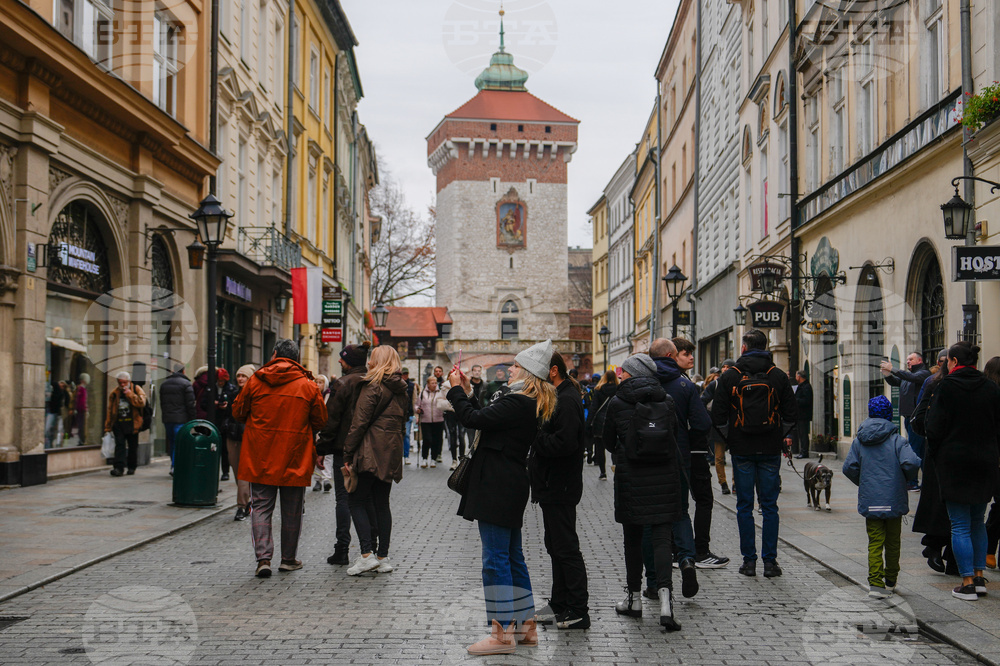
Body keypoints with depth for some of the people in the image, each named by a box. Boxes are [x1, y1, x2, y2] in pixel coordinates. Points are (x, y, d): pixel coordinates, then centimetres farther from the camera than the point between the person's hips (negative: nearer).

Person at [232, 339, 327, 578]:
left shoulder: (255, 381, -1)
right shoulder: (308, 386, -2)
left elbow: (238, 412, 8)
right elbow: (320, 421, 4)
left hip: (259, 458, 0)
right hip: (294, 459, 0)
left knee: (260, 507, 5)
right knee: (292, 511, 12)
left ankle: (263, 557, -6)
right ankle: (288, 559, 20)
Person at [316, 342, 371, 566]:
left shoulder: (343, 384, -10)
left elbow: (331, 419, -10)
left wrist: (321, 448, -3)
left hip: (344, 448, -5)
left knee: (343, 498, 0)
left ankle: (342, 549, 0)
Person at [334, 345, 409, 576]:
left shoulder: (373, 387, -10)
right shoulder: (400, 390, 13)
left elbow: (359, 423, -13)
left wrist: (348, 455, -10)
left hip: (371, 452, -7)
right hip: (392, 453, 7)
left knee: (358, 502, -1)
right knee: (382, 503, 11)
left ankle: (367, 555, -10)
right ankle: (383, 557, 11)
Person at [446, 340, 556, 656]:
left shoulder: (518, 403, -17)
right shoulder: (530, 404, 15)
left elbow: (473, 419, -20)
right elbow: (485, 419, 19)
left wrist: (456, 390, -6)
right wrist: (468, 393, 18)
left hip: (498, 486, -10)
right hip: (511, 485, 10)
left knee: (495, 558, -6)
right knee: (513, 557, 15)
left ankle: (503, 633, -3)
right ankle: (525, 626, 22)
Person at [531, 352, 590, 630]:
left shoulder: (566, 400, -18)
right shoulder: (557, 396, 16)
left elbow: (564, 442, -28)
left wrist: (534, 438, -18)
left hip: (560, 489, -11)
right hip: (553, 486, 11)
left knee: (565, 548, -5)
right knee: (556, 547, 16)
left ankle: (578, 612, 1)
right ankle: (560, 606, 25)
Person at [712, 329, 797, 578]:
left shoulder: (729, 377, -4)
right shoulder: (779, 377, -2)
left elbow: (718, 417, -6)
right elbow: (792, 415, -1)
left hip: (742, 450, -1)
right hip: (770, 450, 1)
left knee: (744, 506, 6)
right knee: (769, 506, 7)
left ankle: (749, 560, 7)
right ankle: (770, 561, 6)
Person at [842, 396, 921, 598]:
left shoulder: (859, 440, 2)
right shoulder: (896, 439, -6)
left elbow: (849, 467, -1)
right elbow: (911, 463, -19)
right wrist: (905, 479, 1)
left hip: (869, 502, 1)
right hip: (894, 500, -1)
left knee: (875, 541, 2)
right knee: (893, 541, 14)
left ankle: (876, 582, -11)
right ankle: (890, 580, 27)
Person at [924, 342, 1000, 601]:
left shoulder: (946, 387, -11)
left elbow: (934, 429, -12)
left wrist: (927, 417, 7)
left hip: (954, 463, -4)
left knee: (960, 526, 1)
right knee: (978, 522, 18)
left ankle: (967, 584, 1)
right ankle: (979, 577, 19)